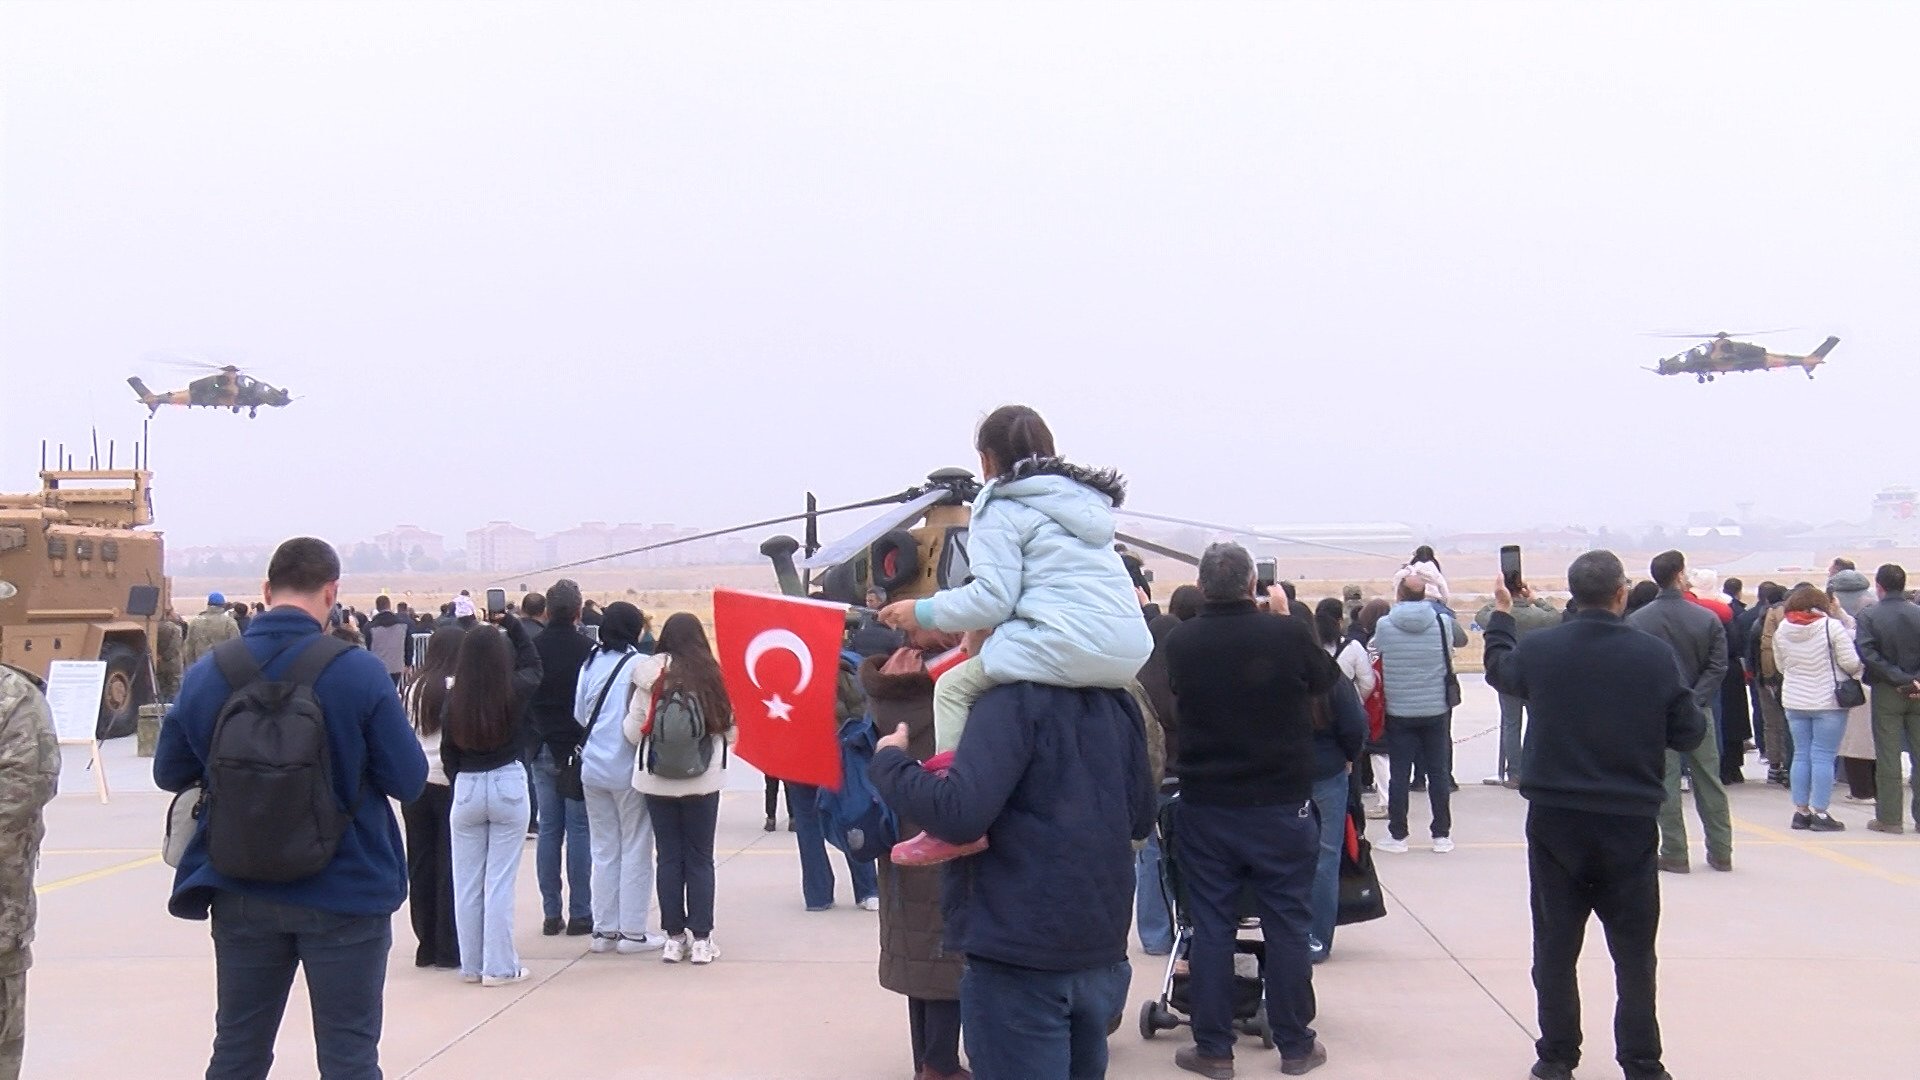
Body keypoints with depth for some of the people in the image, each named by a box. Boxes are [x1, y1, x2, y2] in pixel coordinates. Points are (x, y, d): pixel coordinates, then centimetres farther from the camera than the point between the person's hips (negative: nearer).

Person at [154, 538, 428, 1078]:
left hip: (241, 896, 4)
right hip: (345, 892, -4)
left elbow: (169, 773, 8)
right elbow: (408, 781, -12)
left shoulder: (205, 676, -3)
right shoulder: (359, 672, -16)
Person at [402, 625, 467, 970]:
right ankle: (449, 948, 3)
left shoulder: (415, 687, 6)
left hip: (416, 782, 6)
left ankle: (427, 945, 16)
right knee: (451, 865, 0)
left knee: (421, 863, 10)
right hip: (451, 782, -6)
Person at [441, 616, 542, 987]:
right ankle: (499, 966, 5)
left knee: (466, 882, 11)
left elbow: (447, 750, 3)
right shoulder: (515, 691, -10)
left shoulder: (454, 698, -7)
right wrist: (511, 623, 21)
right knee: (500, 880, 2)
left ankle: (471, 964, 19)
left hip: (466, 788, 2)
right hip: (508, 785, -2)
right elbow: (533, 664, 13)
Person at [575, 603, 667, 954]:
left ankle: (604, 929, 16)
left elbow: (579, 714, 8)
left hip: (593, 767, 5)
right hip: (628, 769, -5)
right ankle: (632, 931, 5)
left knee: (603, 850, 12)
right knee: (635, 850, 3)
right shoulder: (640, 664, -12)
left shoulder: (591, 662, 4)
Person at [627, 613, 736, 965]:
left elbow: (633, 731, -3)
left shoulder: (650, 678, -6)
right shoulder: (711, 675, -7)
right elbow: (730, 730, -3)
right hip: (703, 780, -1)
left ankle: (674, 937, 12)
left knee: (669, 857, 9)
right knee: (700, 858, 8)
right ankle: (701, 939, 8)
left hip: (657, 780, 1)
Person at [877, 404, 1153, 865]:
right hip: (1129, 654, 8)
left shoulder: (1001, 508, 3)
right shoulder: (1081, 500, 27)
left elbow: (994, 598, -7)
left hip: (1068, 645, -8)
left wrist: (923, 612, 6)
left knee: (954, 687, 5)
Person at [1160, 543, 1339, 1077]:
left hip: (1205, 805, 1)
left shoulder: (1180, 643, -10)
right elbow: (1326, 679, 6)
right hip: (1282, 803, -1)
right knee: (1287, 926, 10)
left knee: (1211, 927, 9)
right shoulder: (1290, 635, -14)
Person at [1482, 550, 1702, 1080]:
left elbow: (1499, 670, 17)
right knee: (1633, 952, 10)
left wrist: (1501, 616, 34)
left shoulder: (1538, 649, -6)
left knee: (1555, 947, 12)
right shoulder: (1655, 656, -11)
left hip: (1554, 821, 1)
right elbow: (1689, 733, -3)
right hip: (1630, 823, -1)